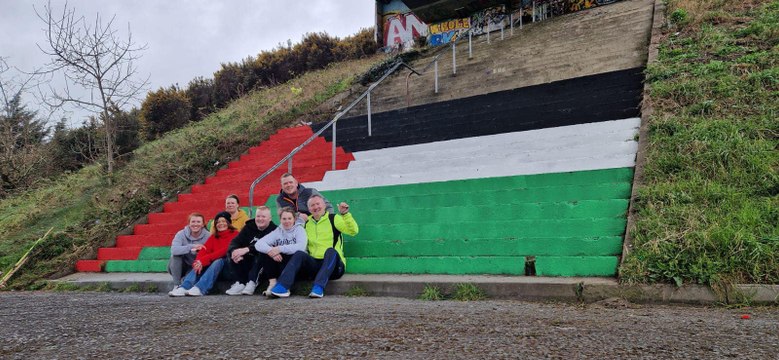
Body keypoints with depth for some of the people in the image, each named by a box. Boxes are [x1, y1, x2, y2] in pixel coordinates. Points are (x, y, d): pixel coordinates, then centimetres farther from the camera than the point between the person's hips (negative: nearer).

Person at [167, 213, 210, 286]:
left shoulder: (207, 236, -12)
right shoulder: (181, 234, -13)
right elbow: (173, 250, -32)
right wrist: (192, 247, -40)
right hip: (177, 267, 2)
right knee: (177, 254, -28)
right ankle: (176, 285, -21)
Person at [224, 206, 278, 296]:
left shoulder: (273, 230, -10)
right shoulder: (249, 227, 8)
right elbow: (235, 242, -3)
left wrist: (247, 249, -36)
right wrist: (234, 251, -26)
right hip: (247, 261, 6)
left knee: (261, 253, -33)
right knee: (230, 253, -12)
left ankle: (252, 283, -27)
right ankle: (240, 283, -18)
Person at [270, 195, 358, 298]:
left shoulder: (333, 219, 3)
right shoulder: (306, 222, 17)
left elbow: (353, 231, -10)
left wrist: (345, 214, -23)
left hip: (333, 264, -4)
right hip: (314, 264, 4)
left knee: (330, 251, -33)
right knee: (299, 254, -21)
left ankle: (319, 287, -46)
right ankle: (282, 287, -34)